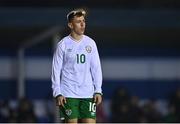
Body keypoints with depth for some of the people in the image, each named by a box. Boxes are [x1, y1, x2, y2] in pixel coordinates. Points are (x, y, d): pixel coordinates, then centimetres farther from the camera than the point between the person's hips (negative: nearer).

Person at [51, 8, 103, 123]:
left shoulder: (90, 43, 8)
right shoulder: (63, 45, -1)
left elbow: (96, 69, 10)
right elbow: (56, 71, 0)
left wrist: (98, 91, 2)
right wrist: (58, 93, -8)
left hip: (88, 94, 3)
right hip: (68, 95, -3)